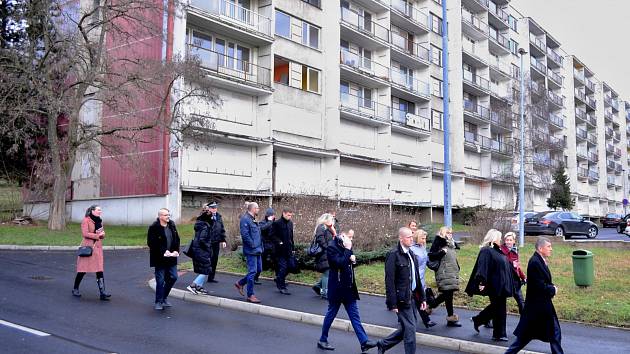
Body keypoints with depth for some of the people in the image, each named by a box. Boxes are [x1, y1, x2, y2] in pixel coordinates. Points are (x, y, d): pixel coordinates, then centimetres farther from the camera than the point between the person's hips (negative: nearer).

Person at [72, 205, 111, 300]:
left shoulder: (99, 221, 15)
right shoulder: (86, 220, -5)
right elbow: (85, 233, -14)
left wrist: (102, 234, -5)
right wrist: (97, 235, -14)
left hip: (97, 247, 5)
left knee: (99, 269, -3)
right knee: (82, 269, 2)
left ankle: (102, 292, -6)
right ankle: (75, 289, 22)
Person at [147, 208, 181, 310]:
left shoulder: (172, 225, 5)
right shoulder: (154, 228, -13)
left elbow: (177, 239, 11)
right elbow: (151, 243, -16)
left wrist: (176, 251, -3)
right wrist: (163, 252, -19)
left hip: (171, 257, 6)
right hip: (160, 259, -6)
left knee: (173, 277, 9)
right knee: (160, 280, 0)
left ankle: (164, 298, 29)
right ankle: (159, 302, 15)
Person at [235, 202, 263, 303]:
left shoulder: (253, 219, 16)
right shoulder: (245, 219, -14)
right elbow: (245, 234, -22)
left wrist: (260, 246, 14)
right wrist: (253, 245, -17)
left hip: (257, 250, 10)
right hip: (251, 250, -10)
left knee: (259, 269, 15)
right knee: (252, 271, -5)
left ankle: (240, 283, 29)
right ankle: (250, 295, 4)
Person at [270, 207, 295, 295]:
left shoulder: (290, 223, 13)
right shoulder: (276, 223, -8)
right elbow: (271, 235, -10)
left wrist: (292, 248, 18)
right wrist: (279, 242, -19)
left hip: (288, 250, 7)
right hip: (281, 250, -7)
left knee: (288, 268, 10)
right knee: (283, 267, -8)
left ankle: (279, 281, 32)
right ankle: (282, 287, 2)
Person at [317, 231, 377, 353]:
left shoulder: (346, 246, 9)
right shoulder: (332, 247, -15)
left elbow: (352, 262, 18)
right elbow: (339, 263, -26)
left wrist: (353, 259, -5)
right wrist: (348, 250, -20)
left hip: (348, 287, 7)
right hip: (337, 287, -7)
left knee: (354, 315, 5)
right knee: (331, 314, 6)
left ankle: (364, 342, 4)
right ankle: (322, 340, 21)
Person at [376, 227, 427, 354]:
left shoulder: (411, 254, 12)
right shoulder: (393, 255, -14)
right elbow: (389, 281, -16)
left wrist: (422, 298, 14)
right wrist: (392, 304, -18)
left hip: (412, 297, 8)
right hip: (402, 299, -8)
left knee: (405, 328, 14)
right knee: (410, 329, -4)